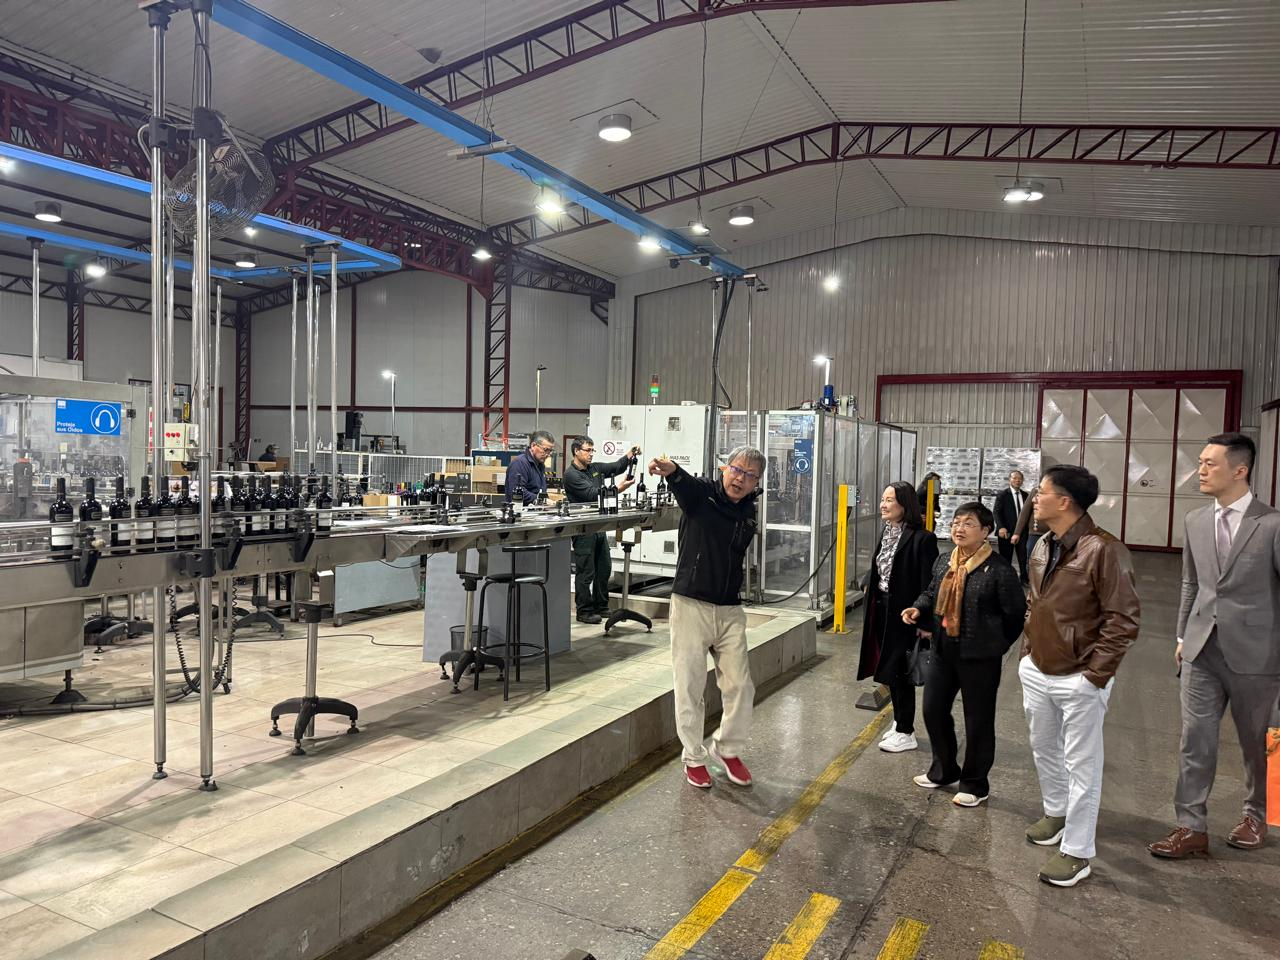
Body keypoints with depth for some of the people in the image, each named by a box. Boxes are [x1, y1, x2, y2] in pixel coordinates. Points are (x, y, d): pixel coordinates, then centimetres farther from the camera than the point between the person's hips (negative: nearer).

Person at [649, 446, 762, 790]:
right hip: (691, 606, -4)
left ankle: (727, 749, 30)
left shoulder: (748, 514, 8)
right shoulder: (701, 492, -8)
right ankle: (694, 757, 23)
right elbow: (684, 483, -32)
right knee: (690, 687, 4)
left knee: (740, 686, 8)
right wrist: (670, 471, -54)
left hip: (730, 610, 5)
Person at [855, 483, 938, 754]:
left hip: (903, 614, -7)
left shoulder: (921, 539, -17)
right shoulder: (887, 533, 7)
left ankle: (906, 732, 17)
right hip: (882, 610, 8)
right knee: (890, 670, 16)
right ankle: (899, 721, 33)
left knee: (899, 672, 2)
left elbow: (928, 585, -18)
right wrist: (871, 606, 10)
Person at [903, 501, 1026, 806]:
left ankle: (975, 784, 26)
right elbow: (931, 593, 19)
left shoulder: (999, 569, -16)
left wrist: (996, 645, -3)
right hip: (943, 651, 6)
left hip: (979, 657, -6)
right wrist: (918, 608, -1)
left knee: (978, 720, 8)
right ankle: (944, 770, 35)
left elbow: (1016, 614, -9)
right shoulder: (944, 562, 3)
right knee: (933, 709, 14)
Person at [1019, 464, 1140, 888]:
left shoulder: (1103, 550, -20)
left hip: (1079, 680, -8)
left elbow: (1123, 620, -18)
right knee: (1044, 750, 23)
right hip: (1036, 671, 8)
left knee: (1082, 766, 6)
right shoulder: (1043, 546, 5)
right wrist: (1028, 651, 13)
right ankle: (1056, 812, 46)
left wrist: (1095, 674, -17)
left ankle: (1077, 852, 18)